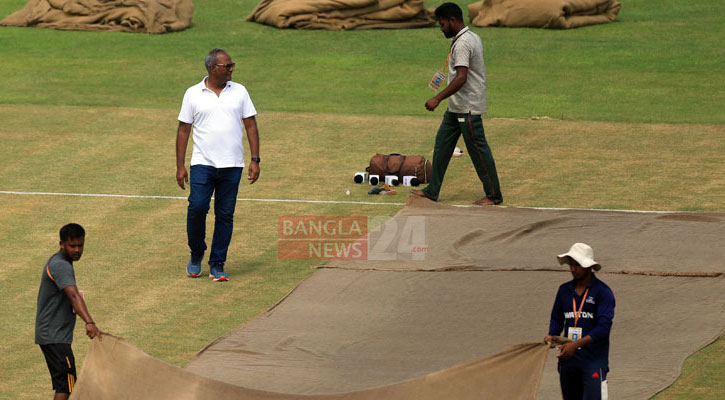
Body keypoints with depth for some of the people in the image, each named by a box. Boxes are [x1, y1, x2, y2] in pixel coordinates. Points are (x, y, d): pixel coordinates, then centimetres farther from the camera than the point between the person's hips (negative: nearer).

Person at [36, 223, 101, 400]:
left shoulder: (55, 262, 15)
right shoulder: (61, 266, -19)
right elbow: (73, 295, -36)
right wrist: (89, 322, -48)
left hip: (48, 334, 11)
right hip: (55, 337, -11)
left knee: (63, 385, 15)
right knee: (66, 385, -16)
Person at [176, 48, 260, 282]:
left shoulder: (239, 92, 8)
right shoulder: (193, 94, 4)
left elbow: (250, 126, 9)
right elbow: (183, 130, 6)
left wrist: (255, 160, 2)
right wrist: (180, 166, 2)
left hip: (232, 165, 2)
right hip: (203, 163, -2)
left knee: (225, 215, 2)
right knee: (197, 207, -14)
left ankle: (217, 265, 9)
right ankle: (196, 255, 9)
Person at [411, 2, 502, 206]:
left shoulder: (462, 44, -20)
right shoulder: (472, 38, 12)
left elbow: (461, 78, -29)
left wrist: (438, 98, -31)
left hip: (468, 108, -11)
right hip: (456, 108, 11)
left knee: (478, 150, -2)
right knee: (442, 145, 11)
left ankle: (494, 195, 6)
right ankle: (432, 191, 16)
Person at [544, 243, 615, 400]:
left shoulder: (603, 292, -6)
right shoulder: (564, 290, 13)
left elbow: (604, 327, -13)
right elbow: (557, 318, 23)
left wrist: (576, 344, -20)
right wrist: (551, 335, 0)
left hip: (594, 360, -6)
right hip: (568, 360, 6)